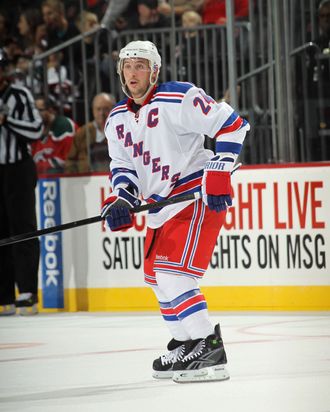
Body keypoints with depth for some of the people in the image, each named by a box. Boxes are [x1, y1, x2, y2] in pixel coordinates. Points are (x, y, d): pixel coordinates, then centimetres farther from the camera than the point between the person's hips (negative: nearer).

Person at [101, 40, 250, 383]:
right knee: (156, 275, 19)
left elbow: (231, 125, -16)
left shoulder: (179, 100, -15)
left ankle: (210, 352, -19)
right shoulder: (117, 120, 10)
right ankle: (185, 346, 34)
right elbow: (123, 167, 13)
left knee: (172, 274, -20)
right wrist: (121, 201, -7)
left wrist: (219, 174, -21)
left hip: (197, 197, -10)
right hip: (160, 206, 10)